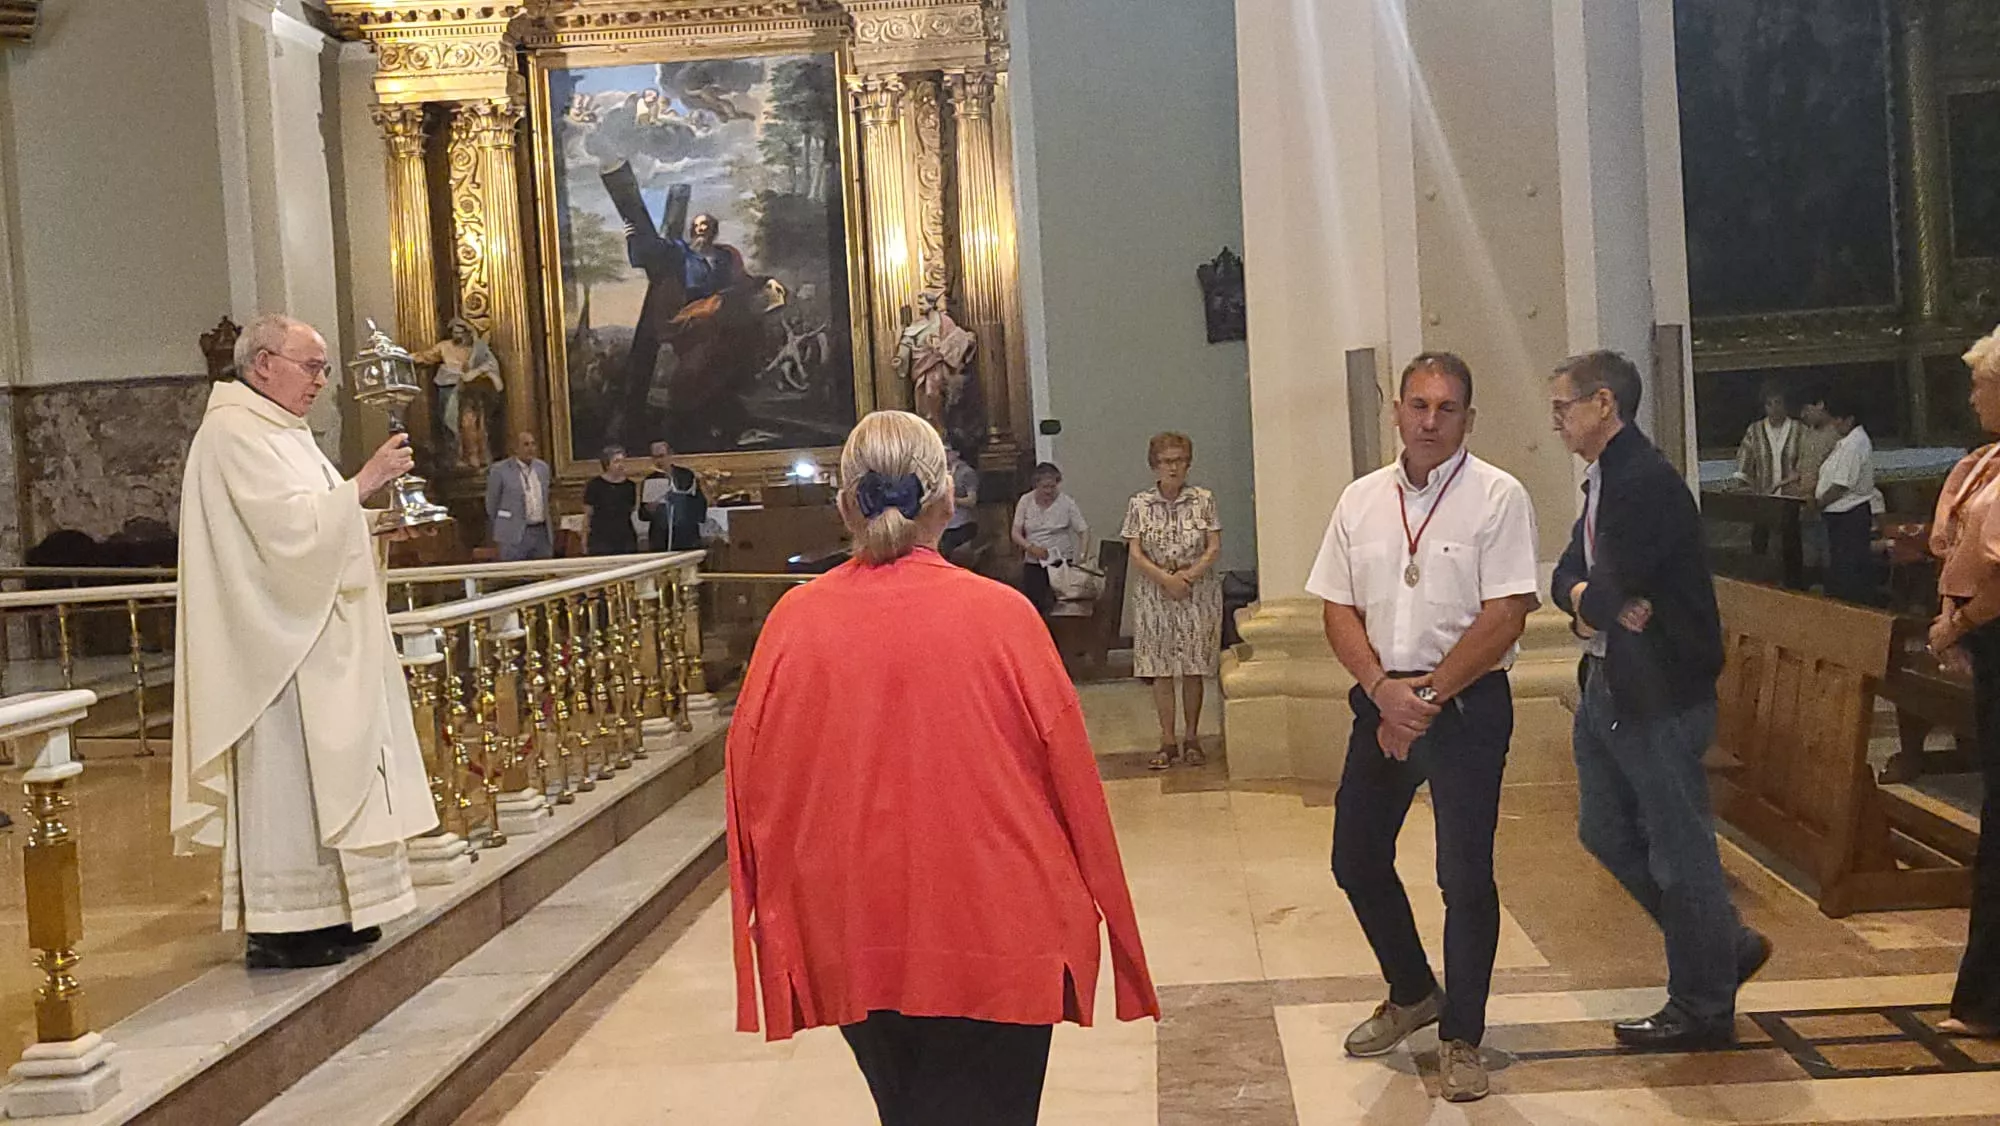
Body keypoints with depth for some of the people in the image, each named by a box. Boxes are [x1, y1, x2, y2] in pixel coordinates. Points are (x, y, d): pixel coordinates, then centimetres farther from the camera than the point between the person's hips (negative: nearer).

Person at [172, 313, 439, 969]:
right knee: (283, 778, -6)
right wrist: (363, 484, -19)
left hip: (311, 639, 10)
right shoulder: (235, 433, -13)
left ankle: (321, 913, 18)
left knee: (316, 774, 11)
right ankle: (280, 930, 0)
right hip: (276, 645, -10)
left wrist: (370, 522, 8)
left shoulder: (274, 430, 19)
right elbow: (290, 525, -23)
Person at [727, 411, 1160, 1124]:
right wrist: (1103, 913, 10)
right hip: (995, 935, -2)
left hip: (855, 942, 3)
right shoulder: (1001, 616, -13)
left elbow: (753, 785, 0)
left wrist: (781, 930, 14)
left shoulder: (794, 622, -8)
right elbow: (1073, 782, -6)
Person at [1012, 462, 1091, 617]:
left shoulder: (1067, 502, -4)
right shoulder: (1026, 501, 2)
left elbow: (1084, 531, -6)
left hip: (1061, 562, -2)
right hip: (1032, 563, 2)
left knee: (1055, 607, -10)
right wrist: (1031, 547, -17)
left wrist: (1083, 555, -22)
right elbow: (1015, 533, 1)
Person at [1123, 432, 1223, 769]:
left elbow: (1214, 547, -3)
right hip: (1154, 596, 0)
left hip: (1198, 595, 0)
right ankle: (1167, 742, 8)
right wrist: (1166, 578, -17)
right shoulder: (1139, 505, 2)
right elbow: (1135, 554, -3)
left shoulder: (1204, 500, 1)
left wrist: (1189, 576, -17)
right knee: (1160, 670, 1)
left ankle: (1192, 739, 14)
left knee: (1194, 669, 3)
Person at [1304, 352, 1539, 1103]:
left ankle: (1460, 1038, 17)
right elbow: (1339, 609, 6)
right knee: (1356, 859, 12)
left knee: (1466, 876, 0)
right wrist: (1384, 688, -10)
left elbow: (1504, 618, -13)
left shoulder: (1497, 498, -7)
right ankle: (1413, 994, 36)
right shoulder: (1360, 500, 6)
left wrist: (1428, 696, -14)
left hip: (1467, 702, -5)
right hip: (1381, 697, 5)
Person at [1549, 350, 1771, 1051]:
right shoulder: (1603, 481, 13)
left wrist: (1588, 601, -3)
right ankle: (1726, 946, 31)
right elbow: (1567, 576, 8)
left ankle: (1703, 1008, 16)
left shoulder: (1646, 484, -19)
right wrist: (1591, 597, -13)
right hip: (1607, 688, 10)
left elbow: (1609, 593, -24)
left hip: (1658, 695, -10)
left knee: (1679, 849, 2)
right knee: (1606, 833, 17)